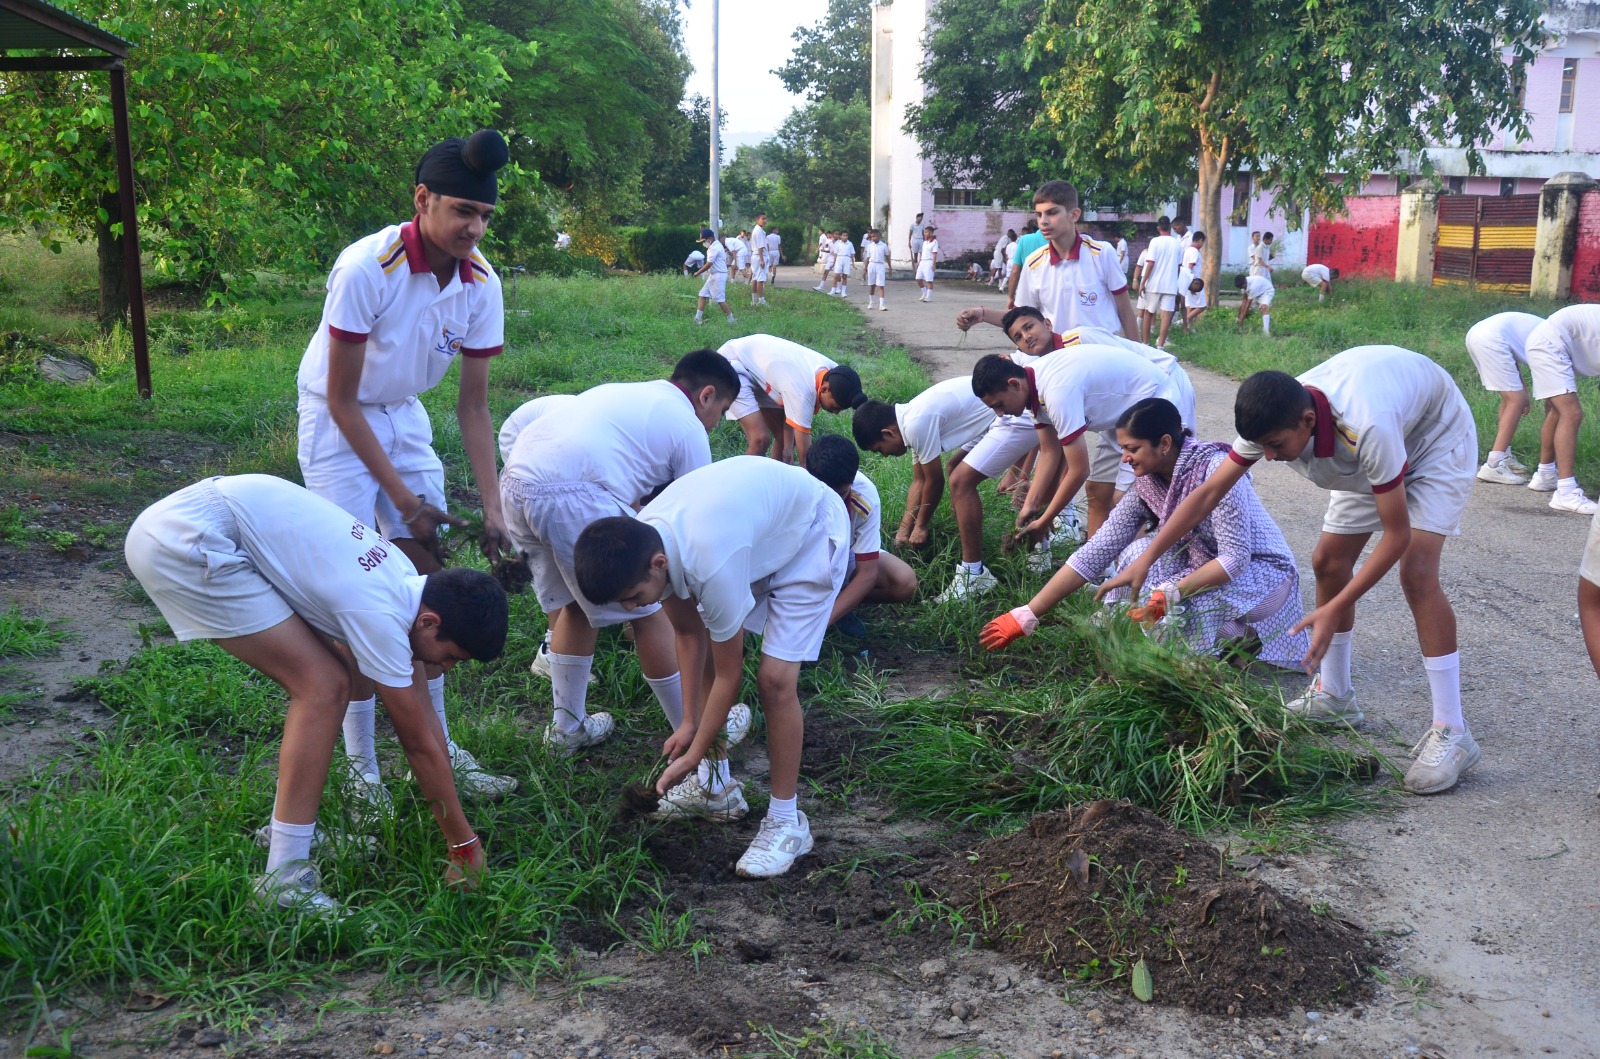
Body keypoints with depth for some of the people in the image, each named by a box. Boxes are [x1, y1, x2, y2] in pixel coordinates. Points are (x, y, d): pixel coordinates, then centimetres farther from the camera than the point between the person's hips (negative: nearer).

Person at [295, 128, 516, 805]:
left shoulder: (481, 285, -13)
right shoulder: (366, 269, -28)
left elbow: (473, 406, -5)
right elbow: (342, 399, -21)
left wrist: (492, 506, -13)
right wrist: (403, 498, -19)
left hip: (405, 418, 5)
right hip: (338, 422, -5)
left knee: (427, 579, 4)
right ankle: (360, 766, 4)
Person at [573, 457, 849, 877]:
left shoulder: (711, 564, -41)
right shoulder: (642, 544, -19)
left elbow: (729, 674, -24)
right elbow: (689, 636, -3)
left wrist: (693, 756, -14)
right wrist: (689, 722, -2)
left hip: (811, 534, -7)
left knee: (775, 678, -15)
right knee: (700, 643, 3)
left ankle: (786, 823, -2)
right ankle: (716, 785, 19)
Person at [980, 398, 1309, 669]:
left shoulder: (1215, 469, -24)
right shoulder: (1145, 487, -6)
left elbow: (1235, 558, -26)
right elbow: (1093, 554, -8)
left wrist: (1170, 593, -35)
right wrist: (1027, 616, -13)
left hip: (1264, 572, -6)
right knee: (1138, 552, -15)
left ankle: (1243, 635, -2)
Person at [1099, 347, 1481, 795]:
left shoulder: (1367, 428, -45)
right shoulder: (1274, 420, -26)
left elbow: (1397, 535, -36)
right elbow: (1208, 493, -17)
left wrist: (1333, 611, -37)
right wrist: (1144, 560, -21)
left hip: (1436, 436, -7)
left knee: (1417, 573, -22)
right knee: (1328, 562, 4)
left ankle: (1451, 733, -17)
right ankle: (1334, 696, 22)